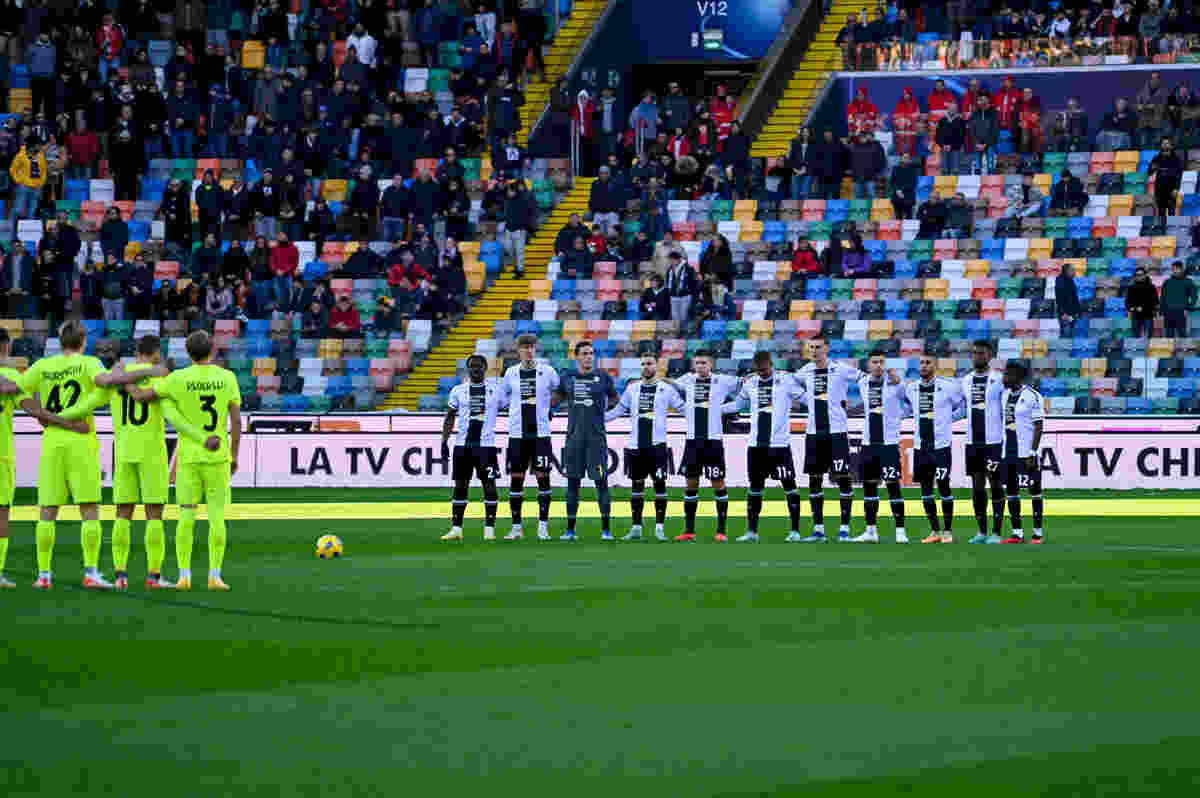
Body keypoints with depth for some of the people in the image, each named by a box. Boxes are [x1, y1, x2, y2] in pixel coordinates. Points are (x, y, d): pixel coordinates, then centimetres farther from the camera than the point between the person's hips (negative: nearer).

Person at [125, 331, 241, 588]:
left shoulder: (179, 379, -7)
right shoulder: (227, 378, -4)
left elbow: (140, 396, -5)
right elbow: (236, 421, -4)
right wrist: (234, 457, 6)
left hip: (188, 457, 0)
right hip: (218, 456, 0)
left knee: (186, 516, 4)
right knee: (217, 517, 3)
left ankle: (184, 576, -1)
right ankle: (214, 576, -3)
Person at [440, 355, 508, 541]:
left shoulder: (496, 389, 4)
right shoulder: (458, 391, 8)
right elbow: (449, 419, 11)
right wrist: (444, 442, 2)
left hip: (486, 444, -2)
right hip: (462, 444, 2)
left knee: (489, 484, -5)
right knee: (460, 485, 3)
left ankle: (489, 529, 0)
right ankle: (456, 528, 8)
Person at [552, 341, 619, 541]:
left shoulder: (603, 378, 2)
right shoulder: (568, 378, 7)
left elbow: (614, 398, 19)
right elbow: (558, 398, 25)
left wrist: (604, 408, 8)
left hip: (596, 436, -2)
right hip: (574, 436, 2)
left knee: (601, 481, -5)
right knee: (573, 482, 5)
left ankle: (606, 528, 0)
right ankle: (570, 529, 11)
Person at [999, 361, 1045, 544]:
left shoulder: (1032, 396, -10)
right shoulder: (1004, 395, 10)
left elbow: (1038, 427, -12)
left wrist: (1032, 453, -17)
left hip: (1027, 452, -7)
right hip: (1009, 451, 7)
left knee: (1034, 490, 0)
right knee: (1011, 491, 6)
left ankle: (1037, 533, 6)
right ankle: (1017, 533, 11)